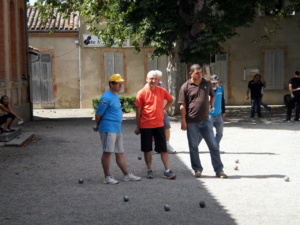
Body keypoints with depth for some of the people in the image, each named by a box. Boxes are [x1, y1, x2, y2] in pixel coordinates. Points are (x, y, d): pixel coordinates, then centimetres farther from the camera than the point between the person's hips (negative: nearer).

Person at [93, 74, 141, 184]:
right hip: (108, 128, -9)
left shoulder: (116, 95, 16)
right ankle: (107, 177, 1)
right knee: (107, 152, -4)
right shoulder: (106, 98, -14)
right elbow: (98, 114, -11)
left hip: (117, 129, 9)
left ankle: (127, 175, 19)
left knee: (120, 153, 13)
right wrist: (97, 126, 5)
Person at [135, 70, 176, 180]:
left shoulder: (162, 91, 2)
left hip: (159, 124, 2)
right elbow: (138, 111, -2)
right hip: (145, 126, -2)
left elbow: (170, 100, 22)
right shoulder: (142, 93, -6)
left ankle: (168, 170, 6)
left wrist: (164, 109, 7)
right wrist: (137, 127, -1)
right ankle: (149, 170, 19)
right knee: (147, 149, 7)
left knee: (163, 148, 2)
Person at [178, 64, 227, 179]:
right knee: (193, 147, 6)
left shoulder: (207, 83, 7)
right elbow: (182, 106, -4)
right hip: (192, 122, -2)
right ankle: (197, 170, 19)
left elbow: (212, 96, 26)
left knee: (213, 145, 3)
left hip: (205, 121, 2)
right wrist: (183, 121, -8)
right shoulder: (186, 87, -3)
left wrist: (210, 106, 13)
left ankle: (219, 170, 10)